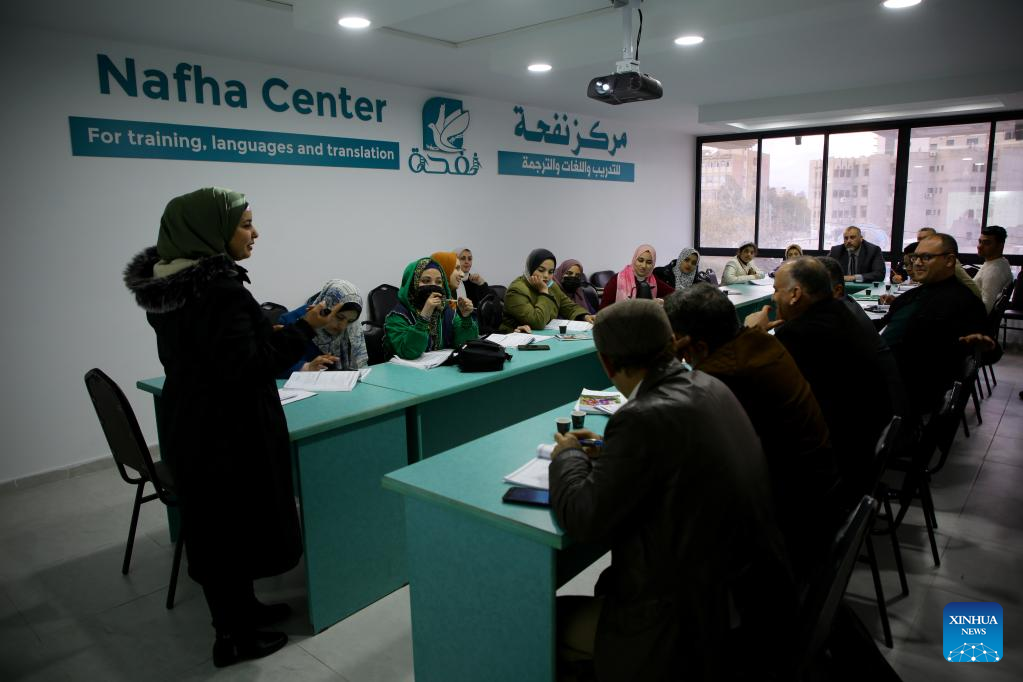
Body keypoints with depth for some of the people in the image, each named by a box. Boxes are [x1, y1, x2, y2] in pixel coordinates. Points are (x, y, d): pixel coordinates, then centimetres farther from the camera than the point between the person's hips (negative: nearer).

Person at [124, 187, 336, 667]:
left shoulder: (165, 284, 4)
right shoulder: (219, 288, -25)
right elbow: (248, 365, -27)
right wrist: (305, 329, -21)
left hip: (188, 425, 9)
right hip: (227, 431, -9)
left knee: (212, 523, 20)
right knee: (236, 525, 7)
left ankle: (241, 609, 40)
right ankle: (235, 638, 23)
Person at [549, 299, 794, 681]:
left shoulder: (645, 418, -27)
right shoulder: (709, 386, -3)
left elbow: (584, 520, -20)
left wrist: (568, 456, -3)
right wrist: (606, 452, 8)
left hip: (694, 620, -8)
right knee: (606, 586, 29)